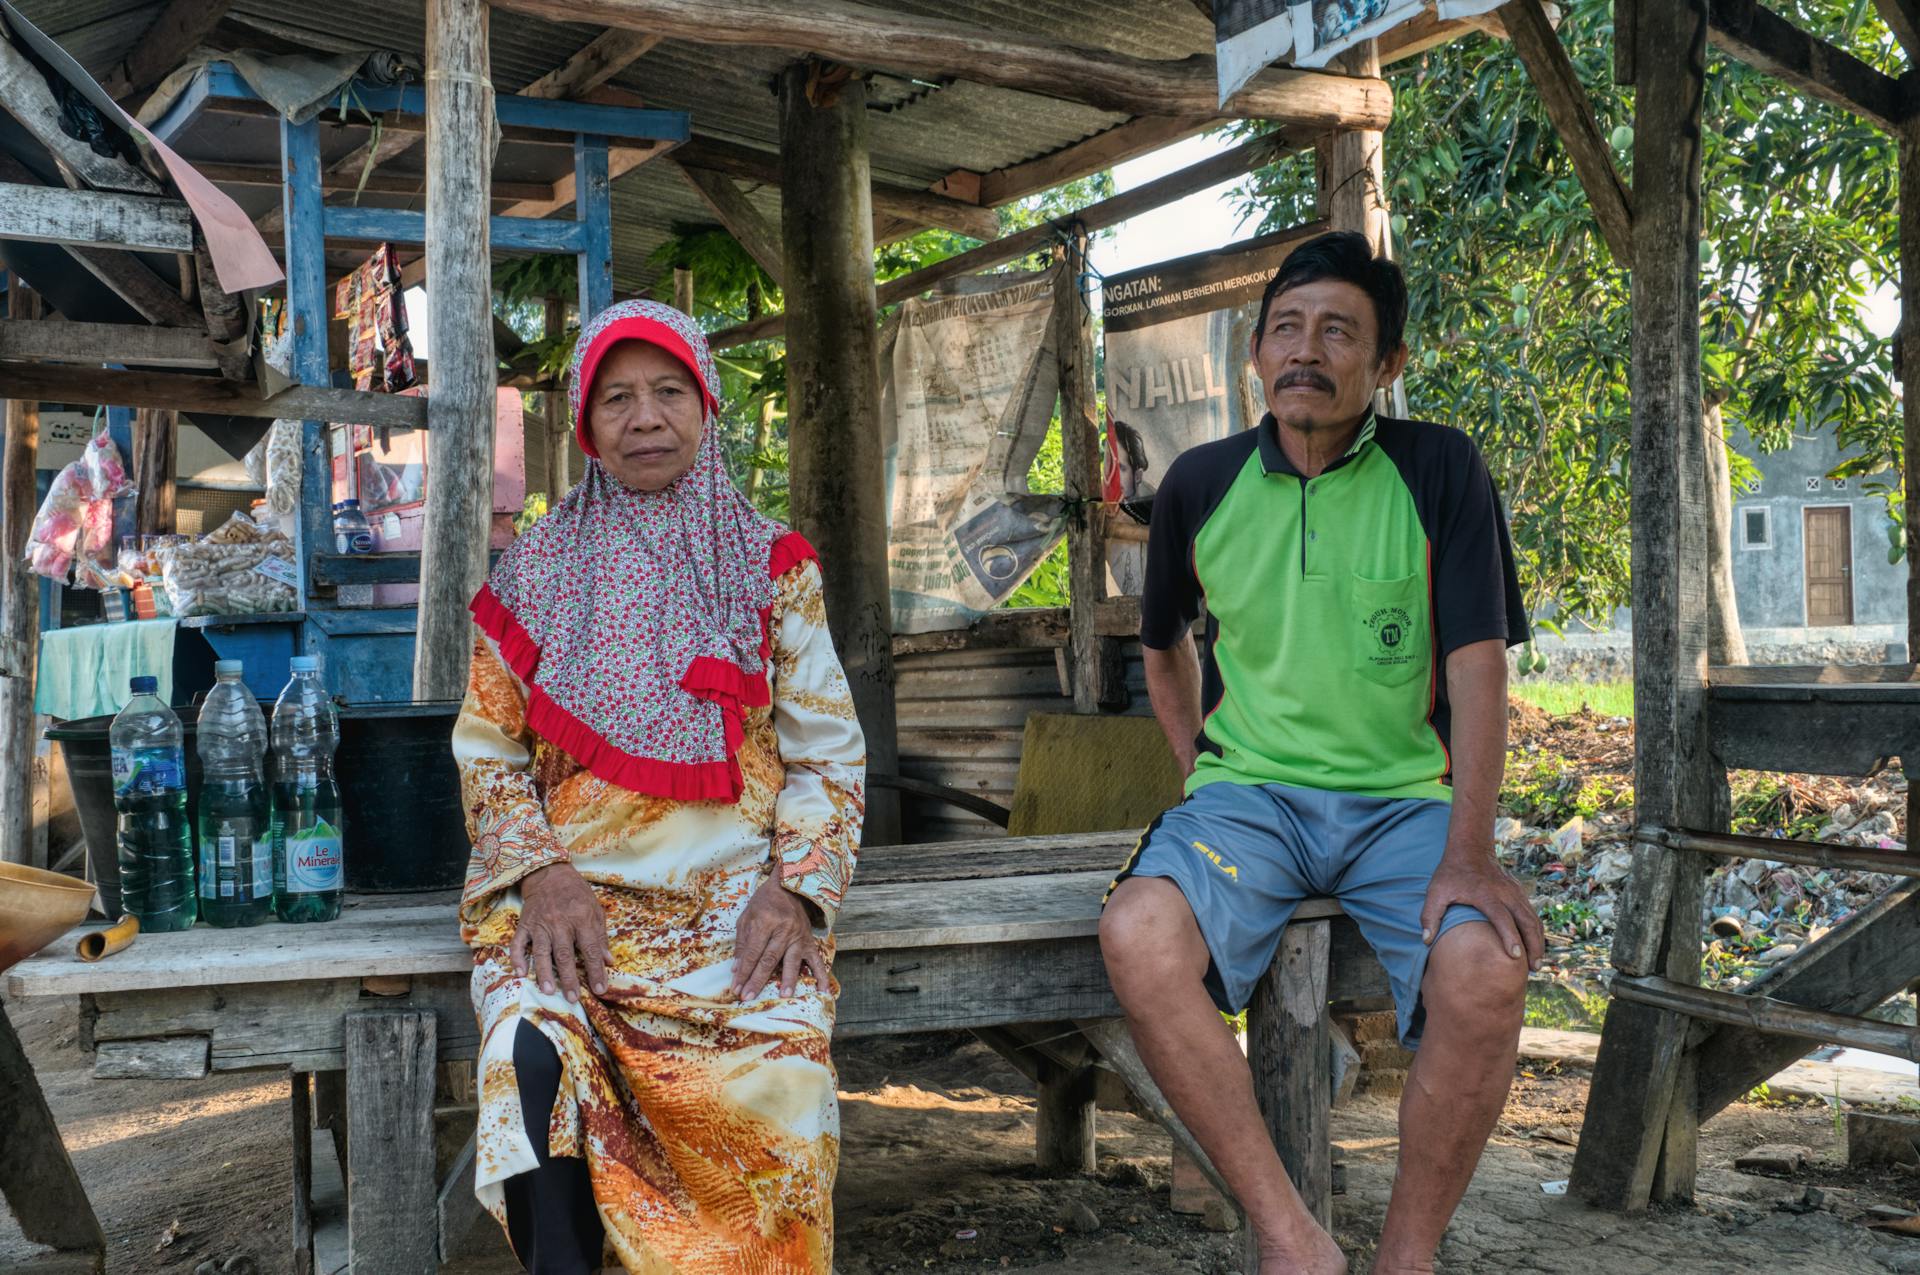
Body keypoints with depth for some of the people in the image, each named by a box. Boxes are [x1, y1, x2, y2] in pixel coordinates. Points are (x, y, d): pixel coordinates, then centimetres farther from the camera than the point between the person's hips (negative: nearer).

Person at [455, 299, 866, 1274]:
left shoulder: (771, 566, 11)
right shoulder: (537, 571, 12)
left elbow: (828, 754, 7)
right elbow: (488, 750, 11)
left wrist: (797, 887, -10)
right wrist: (541, 872, -8)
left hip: (736, 893, 0)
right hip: (571, 892, 1)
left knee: (780, 1072, -30)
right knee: (535, 1055, -31)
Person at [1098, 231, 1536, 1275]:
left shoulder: (1438, 471, -1)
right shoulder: (1200, 484, 6)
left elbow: (1478, 667, -7)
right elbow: (1164, 645, 22)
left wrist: (1469, 854, -18)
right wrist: (1198, 772, 8)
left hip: (1403, 798, -1)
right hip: (1247, 791, 1)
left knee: (1487, 968, -32)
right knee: (1138, 935, -31)